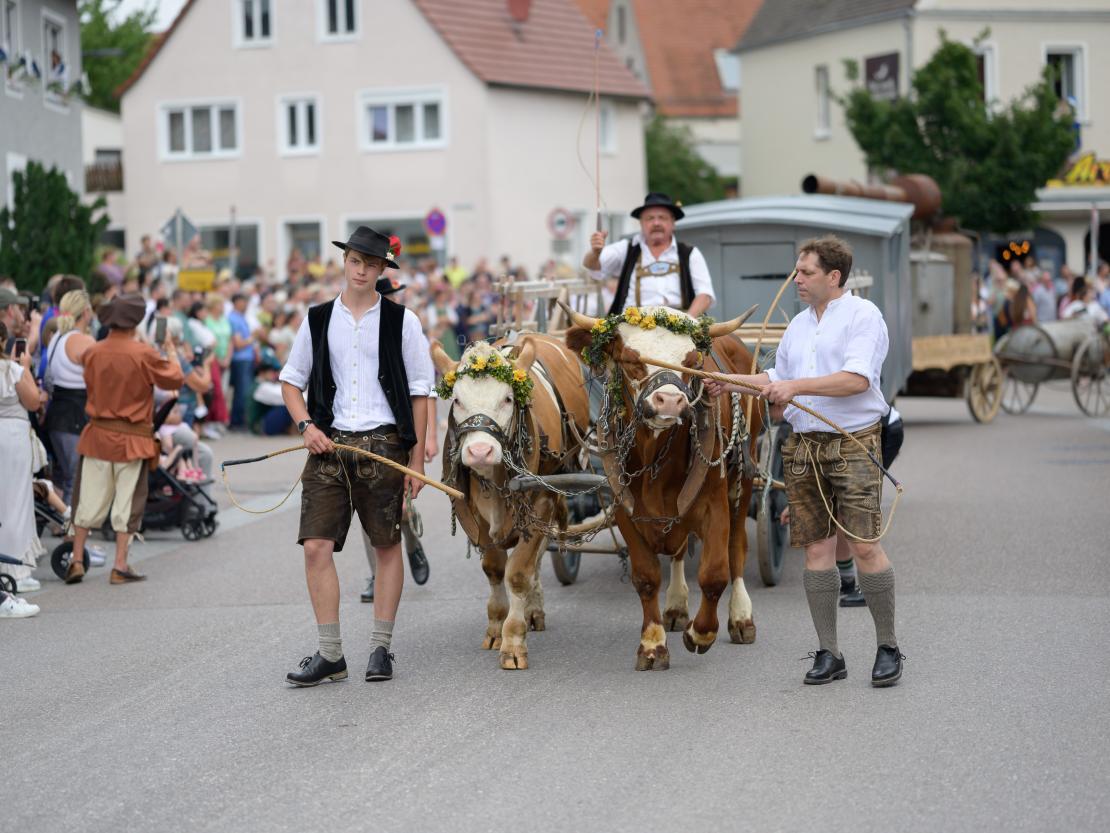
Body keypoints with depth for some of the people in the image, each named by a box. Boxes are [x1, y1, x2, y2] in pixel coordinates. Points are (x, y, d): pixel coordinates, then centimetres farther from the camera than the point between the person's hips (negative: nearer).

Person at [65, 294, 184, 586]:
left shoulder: (92, 353, -4)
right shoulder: (145, 354, -14)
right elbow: (176, 379, -3)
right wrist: (170, 352, 13)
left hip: (97, 435, 3)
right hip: (131, 438, -3)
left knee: (90, 500, 10)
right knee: (126, 502, 5)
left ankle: (77, 561, 10)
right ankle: (120, 567, 6)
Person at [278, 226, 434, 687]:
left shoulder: (401, 321, 2)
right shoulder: (318, 320, 8)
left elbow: (419, 393, 3)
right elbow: (291, 380, 16)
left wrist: (417, 459, -1)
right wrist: (306, 426, -2)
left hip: (383, 443, -1)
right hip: (329, 443, 2)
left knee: (388, 545, 5)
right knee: (316, 545, -6)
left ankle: (380, 648, 16)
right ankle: (330, 653, 1)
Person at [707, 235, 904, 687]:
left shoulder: (862, 315, -5)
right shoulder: (799, 324, 18)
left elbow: (857, 379, -18)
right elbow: (778, 377, 30)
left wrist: (798, 386, -20)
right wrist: (732, 383, 19)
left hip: (853, 445, -7)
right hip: (803, 446, 7)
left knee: (864, 547, -10)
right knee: (817, 549, 4)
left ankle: (888, 648, 3)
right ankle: (828, 654, 10)